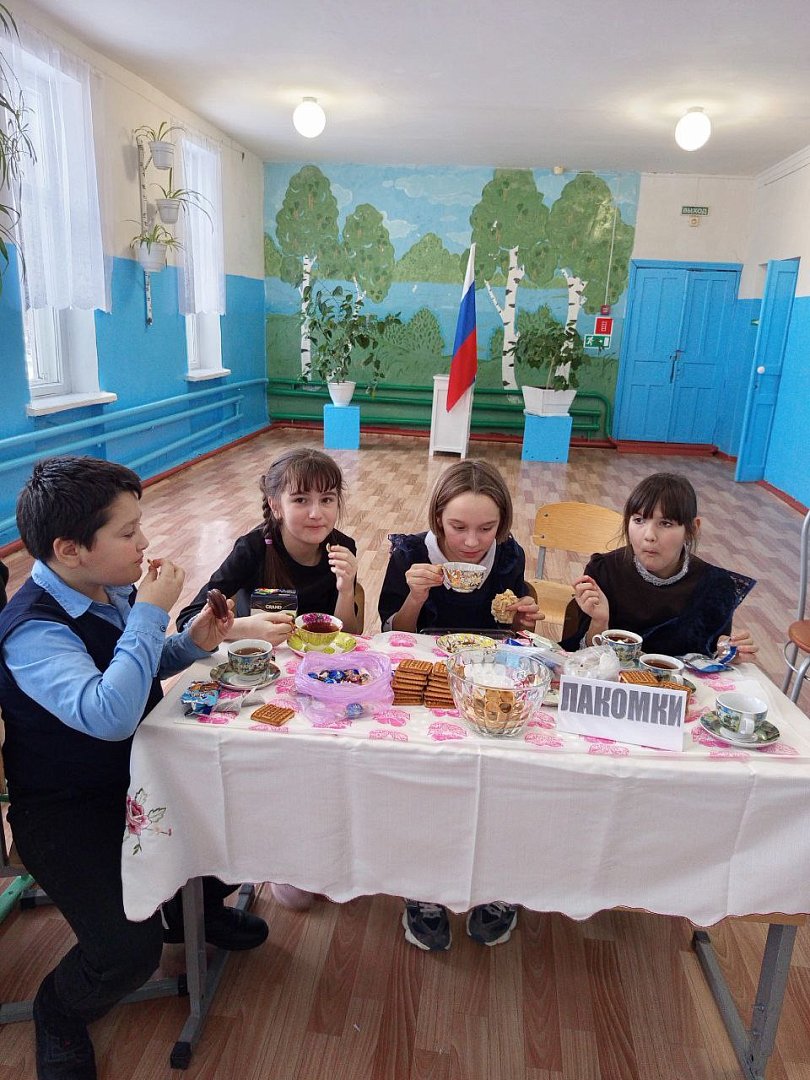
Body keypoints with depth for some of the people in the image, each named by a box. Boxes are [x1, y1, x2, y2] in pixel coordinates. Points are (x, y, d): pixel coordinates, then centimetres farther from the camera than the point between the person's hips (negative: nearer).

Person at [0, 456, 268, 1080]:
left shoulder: (115, 590, -4)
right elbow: (109, 714, -43)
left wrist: (192, 643, -5)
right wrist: (151, 612, -35)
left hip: (136, 773, 7)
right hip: (66, 811, -7)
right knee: (129, 949, -19)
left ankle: (196, 905, 32)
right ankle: (60, 1012, 17)